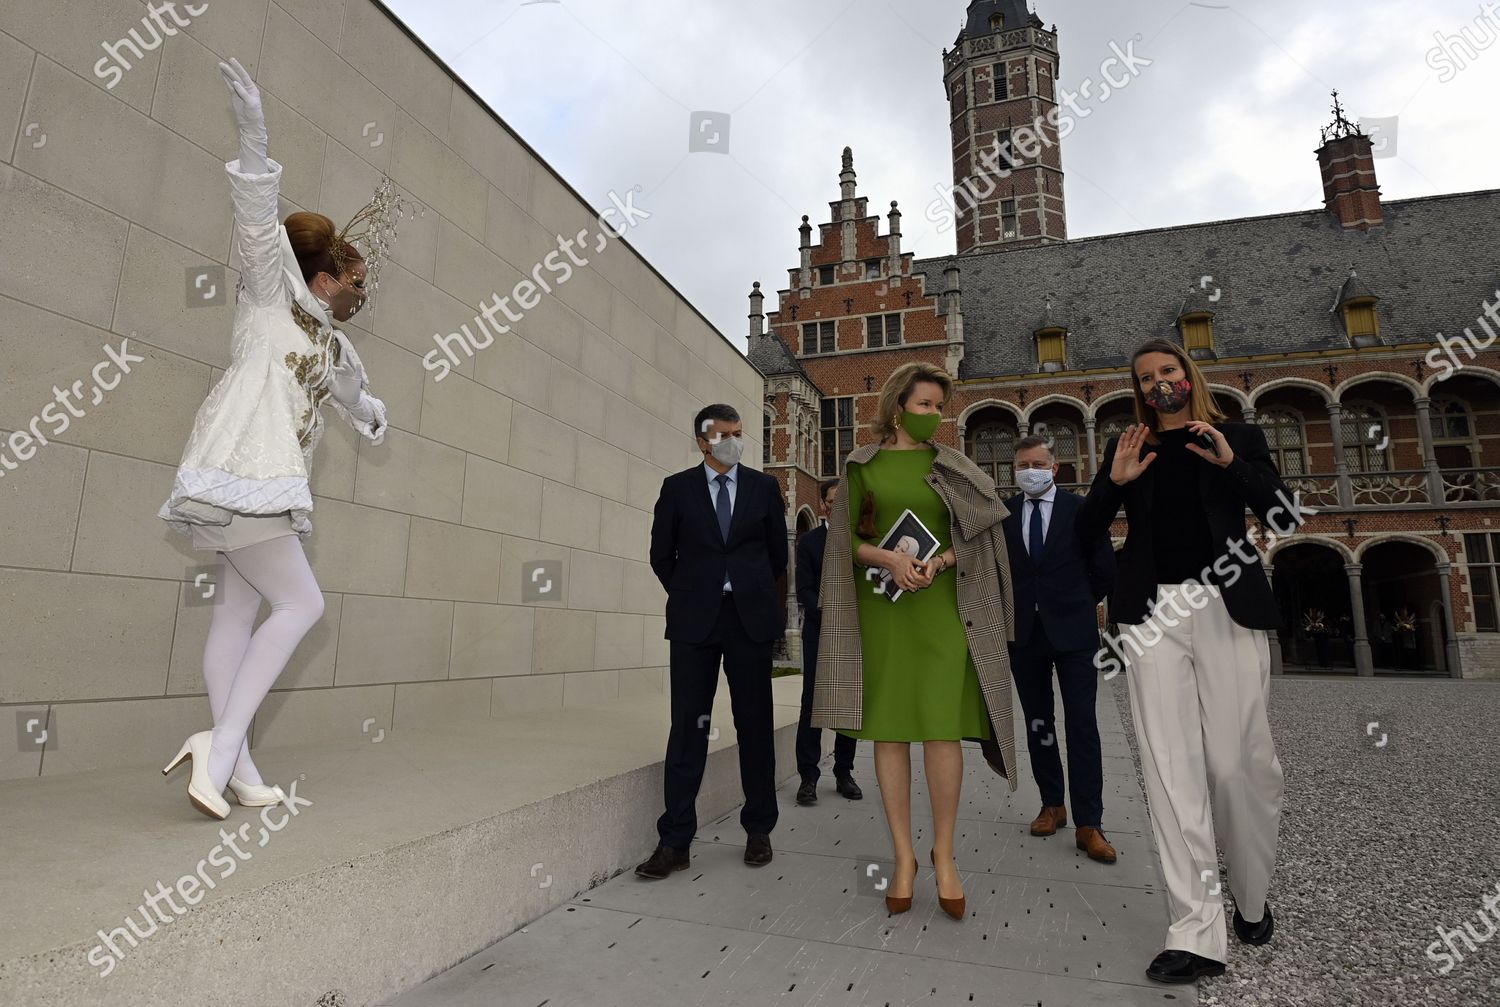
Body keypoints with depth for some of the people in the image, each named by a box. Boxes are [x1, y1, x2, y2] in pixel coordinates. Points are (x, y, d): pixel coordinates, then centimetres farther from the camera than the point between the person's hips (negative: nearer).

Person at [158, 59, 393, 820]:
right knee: (301, 604, -11)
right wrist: (253, 132, -24)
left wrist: (372, 415, 60)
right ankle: (223, 743, -9)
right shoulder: (274, 293, 4)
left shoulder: (334, 346, 22)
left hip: (269, 485, 8)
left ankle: (232, 763, 7)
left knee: (236, 615, 5)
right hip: (242, 473, -8)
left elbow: (352, 394, 42)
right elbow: (258, 217, -12)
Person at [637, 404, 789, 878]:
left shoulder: (764, 486, 7)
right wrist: (688, 597, 11)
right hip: (694, 620, -1)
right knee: (688, 726, 0)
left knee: (755, 724, 7)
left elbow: (778, 552, 13)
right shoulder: (677, 487, 5)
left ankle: (758, 830, 20)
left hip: (751, 618, 1)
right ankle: (675, 842, 6)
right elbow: (661, 554, 9)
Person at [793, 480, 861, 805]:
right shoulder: (809, 541, 5)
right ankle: (808, 776, 4)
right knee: (813, 702, -2)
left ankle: (844, 772, 16)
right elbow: (805, 590, -2)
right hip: (819, 632, -2)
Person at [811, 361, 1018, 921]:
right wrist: (889, 557, -15)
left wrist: (937, 562, -12)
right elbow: (845, 542, 4)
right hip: (880, 606, 0)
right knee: (888, 728, 1)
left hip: (940, 606, 0)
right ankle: (903, 856, 13)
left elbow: (974, 535, 7)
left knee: (942, 727, -5)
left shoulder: (951, 467, 10)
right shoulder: (861, 466, 7)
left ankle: (943, 854, 12)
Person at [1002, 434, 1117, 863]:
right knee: (1037, 723, 11)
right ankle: (1052, 805, 24)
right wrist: (1010, 609, 3)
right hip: (1025, 633, 3)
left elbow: (1104, 567, 5)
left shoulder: (1081, 509, -1)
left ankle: (1088, 824, 2)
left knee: (1082, 726, -3)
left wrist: (1078, 603, 11)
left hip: (1073, 630, -2)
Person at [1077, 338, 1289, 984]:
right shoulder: (1128, 447, 15)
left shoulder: (1238, 437, 12)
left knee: (1238, 761, 0)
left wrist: (1232, 462, -10)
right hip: (1154, 612, 1)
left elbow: (1286, 518, 3)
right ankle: (1196, 934, -1)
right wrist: (1115, 481, -7)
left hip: (1227, 608, 0)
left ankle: (1252, 900, 26)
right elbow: (1084, 529, 10)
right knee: (1171, 766, -5)